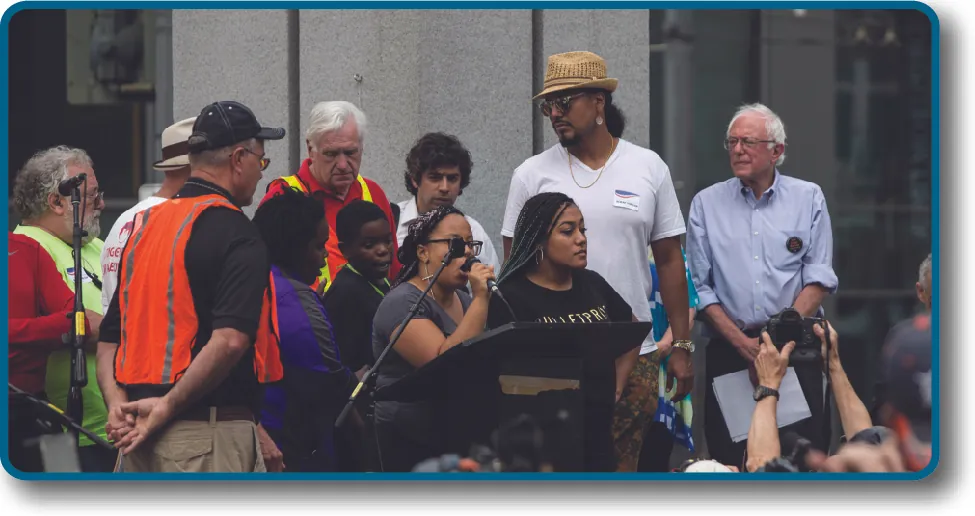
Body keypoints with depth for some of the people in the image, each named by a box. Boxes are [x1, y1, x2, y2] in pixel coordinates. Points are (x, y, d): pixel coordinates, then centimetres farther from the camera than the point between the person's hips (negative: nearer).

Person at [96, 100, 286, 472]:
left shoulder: (144, 224, 16)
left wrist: (118, 402, 0)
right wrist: (169, 406, -17)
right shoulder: (236, 234, -10)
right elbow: (230, 340, -24)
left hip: (139, 438, 8)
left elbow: (110, 337, 15)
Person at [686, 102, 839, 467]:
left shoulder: (808, 198, 9)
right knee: (729, 459, -4)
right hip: (728, 351, 1)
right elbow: (699, 286, 4)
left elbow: (819, 278, 2)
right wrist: (742, 342, -8)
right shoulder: (706, 204, 10)